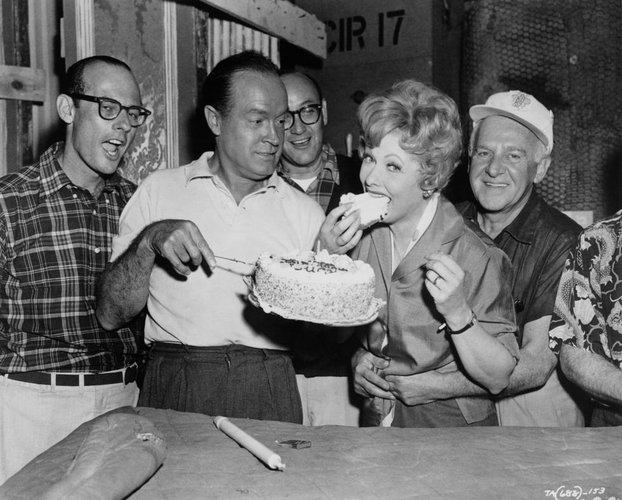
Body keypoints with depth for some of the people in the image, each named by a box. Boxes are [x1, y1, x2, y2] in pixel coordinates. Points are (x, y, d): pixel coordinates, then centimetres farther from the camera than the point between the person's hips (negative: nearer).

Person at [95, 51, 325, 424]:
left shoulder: (305, 212, 7)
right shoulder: (159, 191, 5)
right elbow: (110, 315, 1)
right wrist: (148, 242, -13)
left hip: (269, 393, 1)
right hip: (174, 389, 0)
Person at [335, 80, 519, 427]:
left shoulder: (476, 258, -17)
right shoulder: (361, 234, -2)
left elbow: (498, 379, -13)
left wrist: (457, 313, -27)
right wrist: (357, 358, -8)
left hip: (450, 427, -5)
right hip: (375, 420, 5)